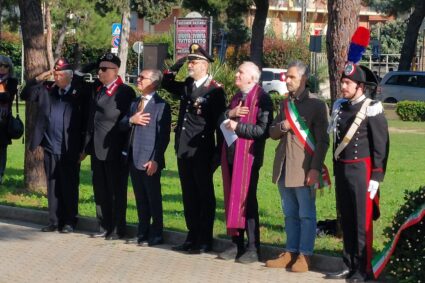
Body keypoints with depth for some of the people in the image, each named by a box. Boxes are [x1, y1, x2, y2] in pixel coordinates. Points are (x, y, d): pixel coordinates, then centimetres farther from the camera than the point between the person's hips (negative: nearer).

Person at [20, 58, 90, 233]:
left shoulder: (80, 93, -6)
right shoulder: (47, 89, 9)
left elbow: (86, 121, -8)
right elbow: (25, 95, 11)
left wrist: (83, 148, -12)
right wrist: (39, 79, -1)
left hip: (69, 150, -5)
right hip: (50, 148, 5)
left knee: (69, 187, 3)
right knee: (53, 186, 10)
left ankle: (69, 222, 11)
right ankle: (54, 221, 16)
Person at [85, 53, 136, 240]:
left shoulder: (125, 92, -9)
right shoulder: (98, 90, 12)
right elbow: (92, 119, 16)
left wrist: (126, 149, -15)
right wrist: (88, 145, 12)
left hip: (115, 151, -7)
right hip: (98, 150, 7)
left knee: (117, 192, 2)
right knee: (101, 191, 12)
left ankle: (118, 230, 9)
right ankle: (105, 228, 21)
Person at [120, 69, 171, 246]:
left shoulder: (161, 106, -9)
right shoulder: (135, 104, 17)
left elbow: (164, 136, -13)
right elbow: (121, 126, 13)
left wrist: (155, 160, -18)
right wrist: (131, 120, -8)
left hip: (150, 161, -7)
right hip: (134, 159, 7)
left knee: (154, 200, 2)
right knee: (140, 200, 13)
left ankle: (156, 235, 10)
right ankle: (143, 233, 21)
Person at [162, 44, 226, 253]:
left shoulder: (215, 90, -9)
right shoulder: (186, 87, 11)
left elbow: (220, 122, -10)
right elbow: (166, 82, 27)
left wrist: (219, 152, -13)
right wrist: (177, 65, 9)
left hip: (202, 152, -7)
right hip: (183, 150, 7)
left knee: (204, 195, 2)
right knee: (189, 196, 12)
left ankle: (205, 240, 8)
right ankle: (192, 237, 19)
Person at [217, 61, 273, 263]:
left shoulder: (261, 99, -10)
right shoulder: (236, 97, 17)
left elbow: (263, 130, -19)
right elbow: (223, 123, 15)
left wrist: (238, 127, -18)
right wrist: (230, 114, -5)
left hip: (248, 156, -8)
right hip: (231, 156, 8)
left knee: (247, 200, -4)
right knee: (233, 200, 10)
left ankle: (253, 248, 2)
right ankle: (237, 244, 16)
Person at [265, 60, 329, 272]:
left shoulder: (316, 105, -6)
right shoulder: (286, 103, 15)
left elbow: (322, 141, -9)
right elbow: (273, 133, 17)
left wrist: (316, 168, -17)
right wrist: (281, 127, -6)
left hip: (304, 168, -7)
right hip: (284, 168, 7)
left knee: (306, 214, 0)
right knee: (290, 214, 12)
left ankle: (305, 255, 4)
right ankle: (291, 252, 19)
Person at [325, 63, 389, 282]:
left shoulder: (371, 109, -11)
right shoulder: (339, 107, 9)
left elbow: (381, 146, -11)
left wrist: (376, 178, -15)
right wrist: (336, 171, 17)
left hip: (361, 171, -7)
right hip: (341, 171, 7)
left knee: (362, 221, -2)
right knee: (346, 220, 12)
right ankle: (349, 265, 22)